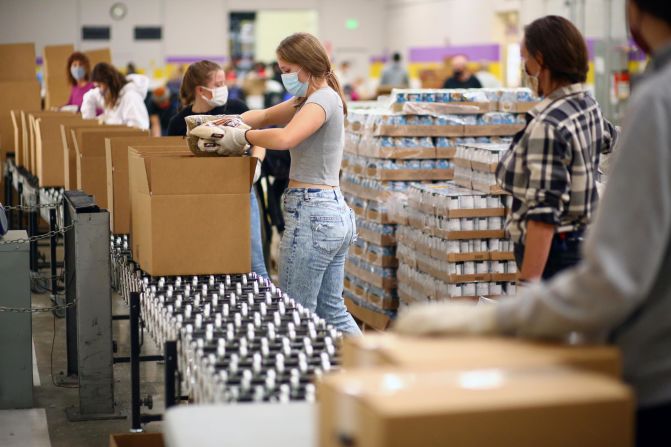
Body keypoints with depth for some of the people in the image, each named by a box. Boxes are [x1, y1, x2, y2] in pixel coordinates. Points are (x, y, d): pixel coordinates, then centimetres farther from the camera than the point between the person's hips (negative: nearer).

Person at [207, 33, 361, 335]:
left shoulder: (323, 99, -14)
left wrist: (242, 136, -16)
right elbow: (265, 116, 23)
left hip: (312, 216, -10)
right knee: (332, 311, 14)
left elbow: (284, 138, -31)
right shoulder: (307, 100, 18)